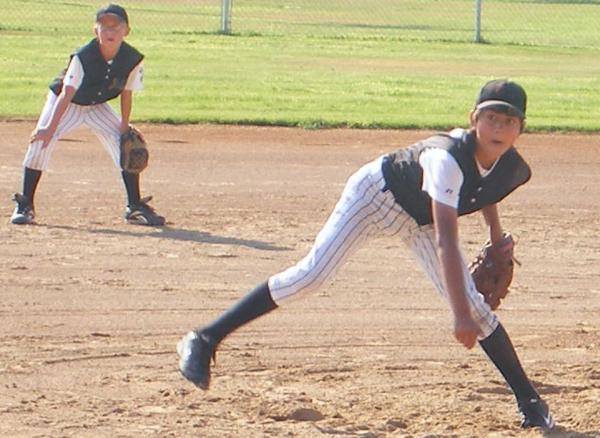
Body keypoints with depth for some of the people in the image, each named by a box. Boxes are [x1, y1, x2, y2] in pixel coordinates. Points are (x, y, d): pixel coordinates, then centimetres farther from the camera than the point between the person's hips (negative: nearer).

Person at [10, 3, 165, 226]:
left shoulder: (132, 59, -20)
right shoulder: (83, 57, -32)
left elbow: (126, 93, -7)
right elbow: (67, 94, -35)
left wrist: (124, 128, -11)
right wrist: (51, 127, -42)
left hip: (98, 107, 4)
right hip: (65, 104, -4)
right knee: (41, 142, -21)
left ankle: (135, 207, 4)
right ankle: (25, 205, -11)